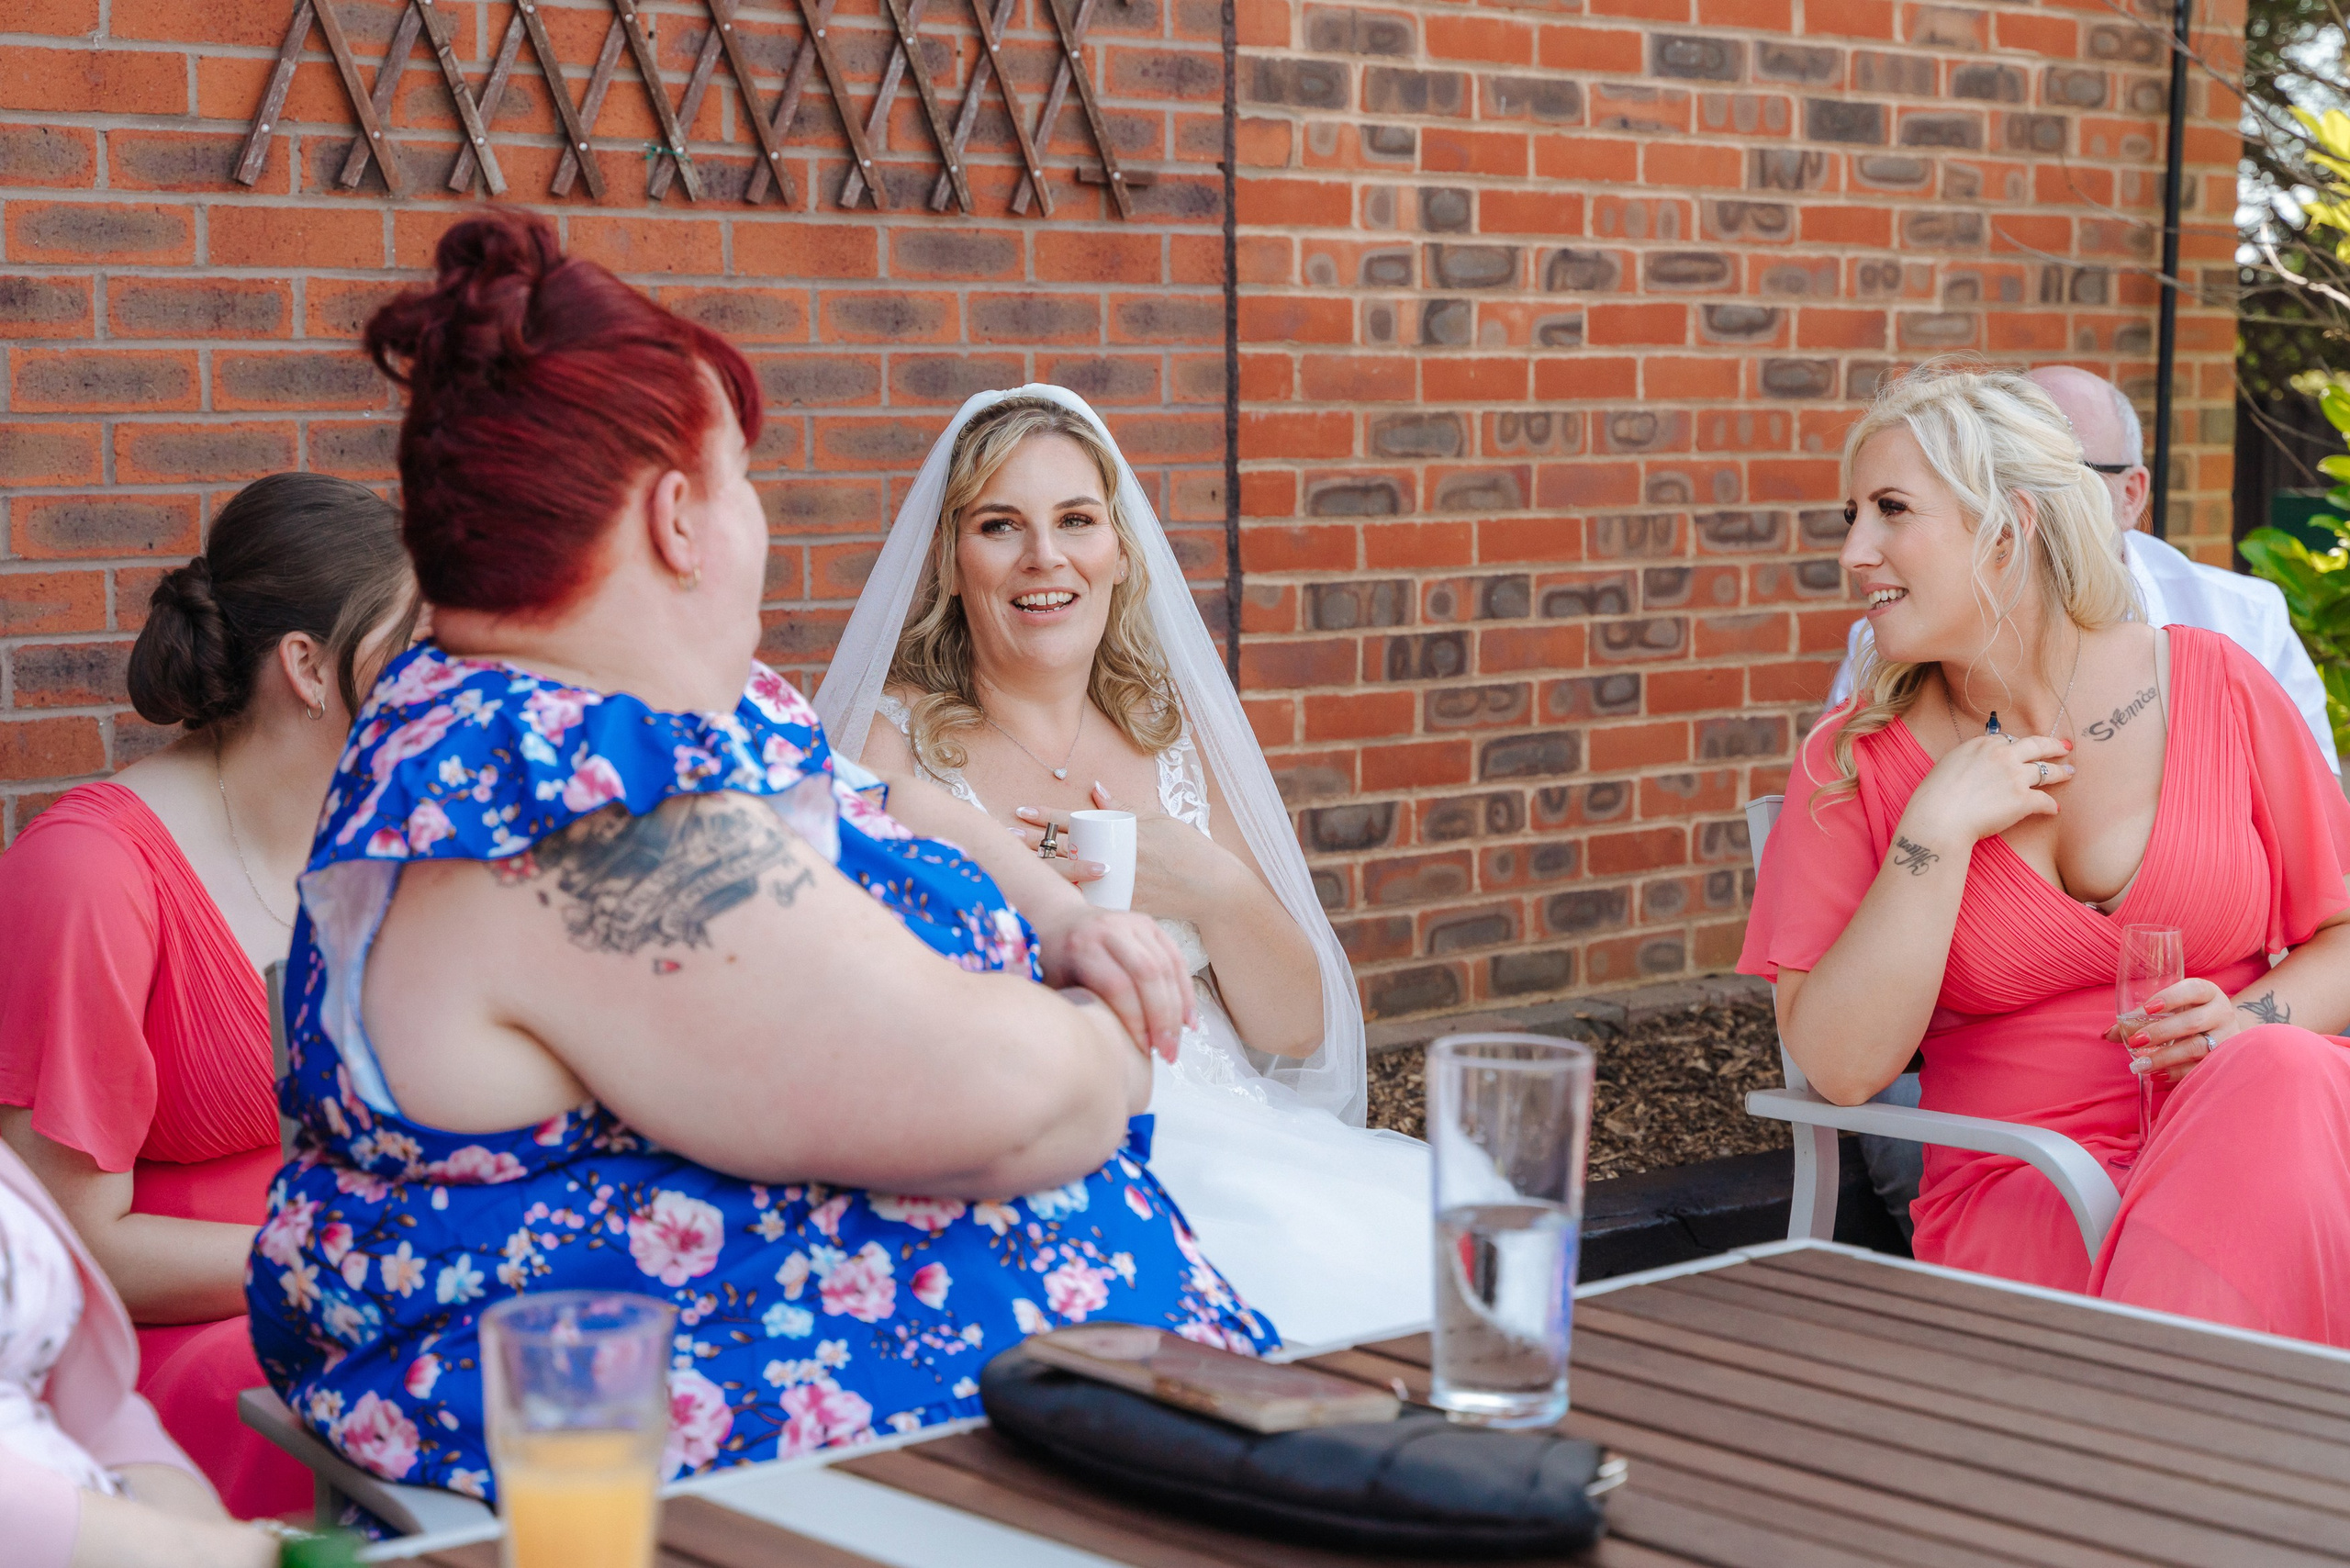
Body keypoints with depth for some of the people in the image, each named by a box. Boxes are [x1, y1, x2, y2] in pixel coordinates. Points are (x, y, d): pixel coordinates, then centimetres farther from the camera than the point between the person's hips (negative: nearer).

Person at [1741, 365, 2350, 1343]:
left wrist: (2251, 1025, -10)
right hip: (2018, 1185, -3)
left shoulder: (2214, 685, 5)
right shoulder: (1856, 765, 4)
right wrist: (1940, 829, -12)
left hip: (2259, 1143, 4)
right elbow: (1840, 1067, -6)